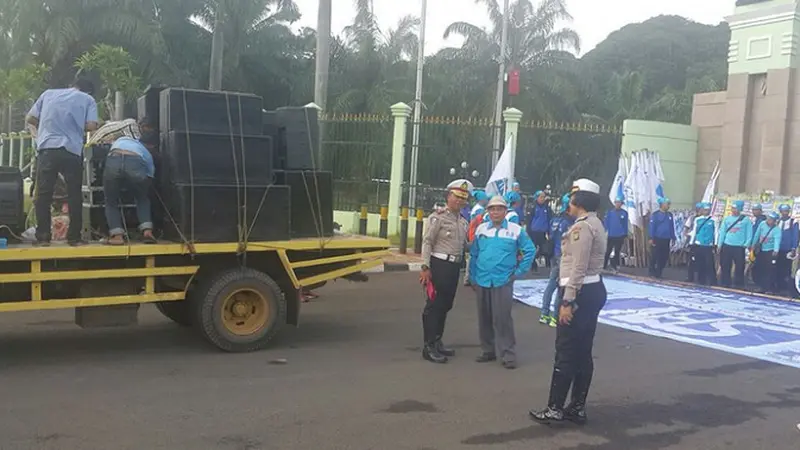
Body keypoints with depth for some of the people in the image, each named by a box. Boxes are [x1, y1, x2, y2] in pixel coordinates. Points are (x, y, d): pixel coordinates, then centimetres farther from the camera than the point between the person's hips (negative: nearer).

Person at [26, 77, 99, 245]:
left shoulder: (48, 93, 17)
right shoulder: (88, 99, 11)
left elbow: (30, 119, 15)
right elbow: (92, 126, -3)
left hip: (46, 149, 2)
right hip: (72, 151, -1)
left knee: (43, 194, 6)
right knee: (74, 195, 7)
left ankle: (43, 237, 5)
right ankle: (74, 237, 8)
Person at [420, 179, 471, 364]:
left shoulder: (463, 222, 14)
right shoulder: (438, 217, -8)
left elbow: (466, 246, 20)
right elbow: (427, 242, -12)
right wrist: (425, 267, -17)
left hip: (454, 266, 8)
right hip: (439, 265, -7)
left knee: (445, 306, 14)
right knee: (434, 305, -3)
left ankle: (437, 342, 26)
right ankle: (429, 347, 2)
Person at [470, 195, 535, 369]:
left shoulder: (516, 230, -3)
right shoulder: (481, 229, 6)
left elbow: (530, 251, 2)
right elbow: (474, 254, 10)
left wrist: (519, 271, -1)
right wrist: (473, 277, 8)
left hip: (503, 281, -4)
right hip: (482, 281, 4)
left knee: (502, 318, -8)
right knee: (484, 318, 10)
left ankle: (507, 354, 1)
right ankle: (488, 350, 22)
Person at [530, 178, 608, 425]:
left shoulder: (582, 226, -16)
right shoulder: (596, 224, 16)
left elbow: (578, 268, -21)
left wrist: (568, 301, -21)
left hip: (582, 293, -11)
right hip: (594, 290, 11)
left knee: (565, 352, -5)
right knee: (583, 351, 12)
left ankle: (555, 408, 0)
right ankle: (578, 407, 17)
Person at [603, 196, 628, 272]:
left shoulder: (624, 213, 1)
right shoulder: (610, 212, 0)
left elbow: (625, 225, 5)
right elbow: (606, 223, 2)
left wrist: (625, 235, 4)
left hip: (620, 236, 1)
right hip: (611, 236, -1)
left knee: (617, 252, 8)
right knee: (608, 252, 4)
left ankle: (614, 266, 15)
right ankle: (604, 266, 11)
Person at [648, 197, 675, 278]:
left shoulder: (670, 215, 8)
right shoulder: (655, 215, -8)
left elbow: (672, 227, 13)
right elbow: (651, 227, -10)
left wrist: (673, 238, 11)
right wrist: (651, 238, -14)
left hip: (666, 239, 5)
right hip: (657, 239, -5)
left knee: (664, 256, 6)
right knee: (655, 256, -1)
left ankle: (659, 272, 17)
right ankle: (652, 272, 12)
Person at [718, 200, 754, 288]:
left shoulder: (746, 220, 1)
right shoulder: (727, 219, 8)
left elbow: (749, 233, 0)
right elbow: (722, 232, 9)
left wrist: (746, 244, -11)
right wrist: (719, 244, 4)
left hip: (739, 247, -3)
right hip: (727, 246, 3)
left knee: (739, 267, 0)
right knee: (725, 267, 6)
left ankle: (739, 285, 9)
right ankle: (725, 284, 13)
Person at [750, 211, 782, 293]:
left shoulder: (777, 229, -17)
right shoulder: (762, 224, -4)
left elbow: (777, 240, -32)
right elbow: (757, 235, 7)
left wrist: (776, 251, -47)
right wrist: (753, 245, 13)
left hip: (771, 251, -5)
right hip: (760, 250, 5)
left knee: (771, 270, -9)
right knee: (757, 269, 10)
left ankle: (769, 288, -1)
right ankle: (762, 286, 25)